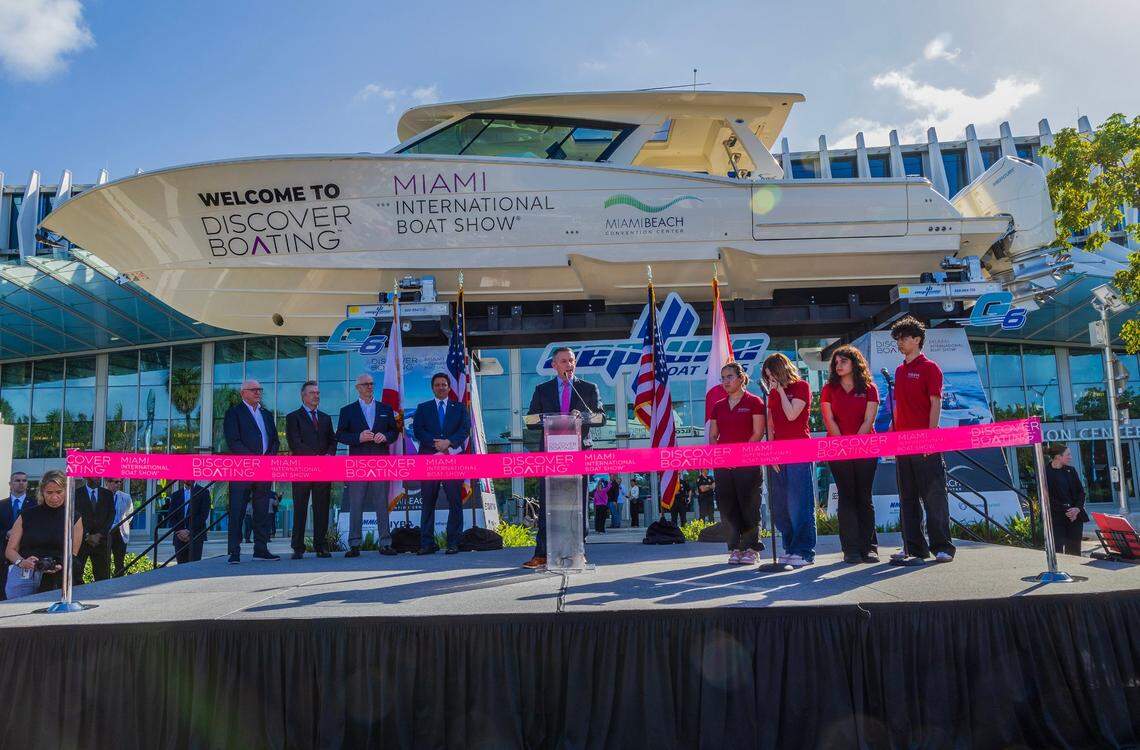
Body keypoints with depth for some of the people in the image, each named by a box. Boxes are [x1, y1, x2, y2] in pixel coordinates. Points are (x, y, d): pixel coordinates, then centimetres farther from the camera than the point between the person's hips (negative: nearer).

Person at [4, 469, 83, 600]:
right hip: (22, 578, 1)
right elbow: (10, 550, 9)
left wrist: (60, 567, -16)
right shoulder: (27, 515, 9)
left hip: (55, 578, -1)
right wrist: (22, 562, -11)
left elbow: (73, 554, 4)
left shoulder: (74, 518, 7)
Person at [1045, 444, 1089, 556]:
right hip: (1056, 518, -5)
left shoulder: (1071, 470, 12)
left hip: (1075, 516, 5)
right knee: (1057, 550, -9)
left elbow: (1081, 491, 12)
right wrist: (1065, 511, -12)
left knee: (1074, 551, 6)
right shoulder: (1046, 472, -6)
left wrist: (1077, 508, -5)